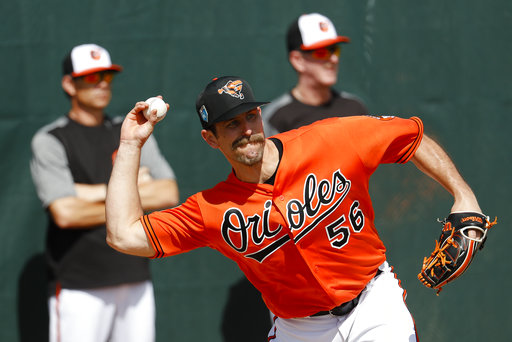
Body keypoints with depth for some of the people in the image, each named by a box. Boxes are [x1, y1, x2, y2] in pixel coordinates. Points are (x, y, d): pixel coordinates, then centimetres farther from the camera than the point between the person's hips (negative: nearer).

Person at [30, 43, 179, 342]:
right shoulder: (49, 141, -3)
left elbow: (170, 194, -1)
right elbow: (65, 213, -16)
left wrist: (102, 192, -9)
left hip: (136, 281, 5)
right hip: (80, 288, -5)